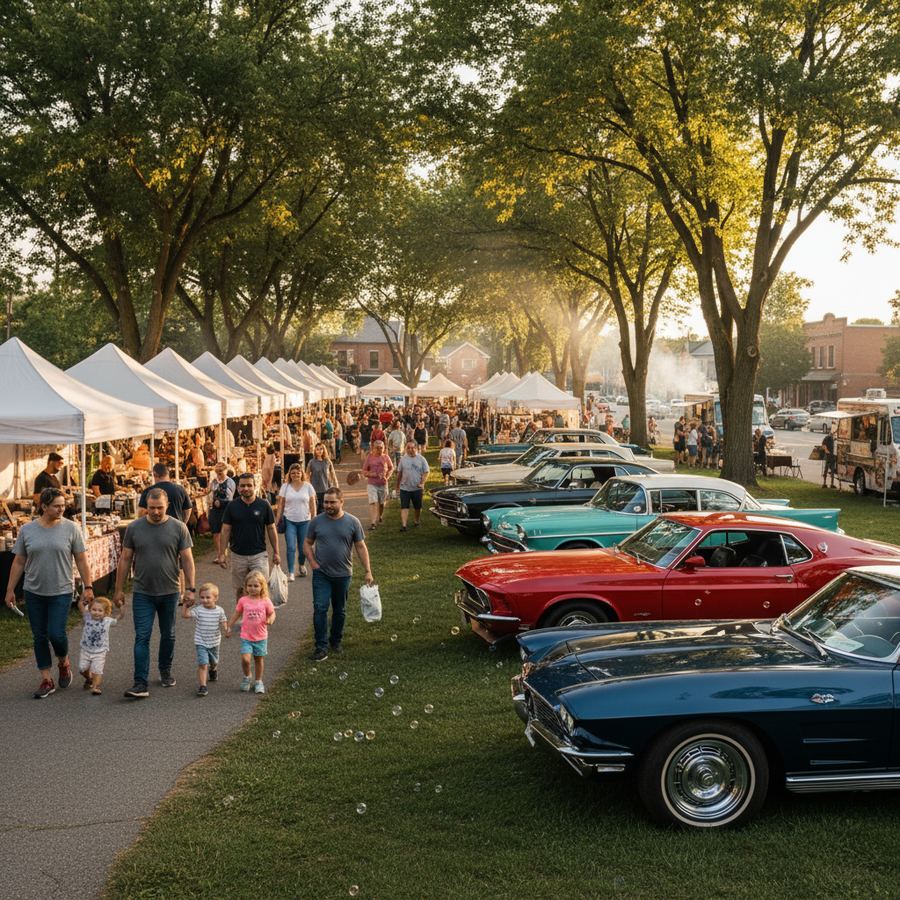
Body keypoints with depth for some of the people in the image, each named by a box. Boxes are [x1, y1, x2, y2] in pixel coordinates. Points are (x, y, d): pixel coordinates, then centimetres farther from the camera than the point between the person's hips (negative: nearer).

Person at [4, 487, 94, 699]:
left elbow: (81, 560, -1)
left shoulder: (70, 528, -4)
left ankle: (63, 663, 23)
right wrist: (10, 590, 6)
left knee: (56, 634, -8)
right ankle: (46, 680, 16)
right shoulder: (27, 530, 0)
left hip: (61, 592, -2)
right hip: (34, 593, 2)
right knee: (39, 637, 6)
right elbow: (18, 562, 6)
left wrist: (88, 587, -4)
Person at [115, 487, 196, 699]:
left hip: (170, 592, 1)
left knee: (168, 635, 15)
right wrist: (119, 590, 4)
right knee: (142, 637, -6)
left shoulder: (178, 528, -3)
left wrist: (190, 588, -6)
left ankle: (166, 671, 34)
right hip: (142, 593, -1)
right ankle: (141, 684, -8)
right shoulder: (134, 528, -1)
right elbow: (125, 560, 4)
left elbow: (187, 559, -1)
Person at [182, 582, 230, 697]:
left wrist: (227, 630, -16)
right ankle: (202, 686, -13)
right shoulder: (198, 610, -15)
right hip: (201, 643, -3)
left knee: (214, 662, 26)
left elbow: (223, 623, 2)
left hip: (214, 642, 3)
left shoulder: (219, 611, -8)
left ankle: (213, 670, 60)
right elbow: (184, 614, -23)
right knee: (203, 664, -16)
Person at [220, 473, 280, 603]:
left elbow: (271, 529, 4)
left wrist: (276, 552, 4)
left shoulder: (264, 505, -2)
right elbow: (226, 530, 3)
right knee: (240, 590, 11)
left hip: (259, 554, -1)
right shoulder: (232, 506, 0)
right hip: (238, 555, 1)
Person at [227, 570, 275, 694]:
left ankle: (258, 681, 30)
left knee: (259, 659, 11)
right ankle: (246, 677, 14)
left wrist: (270, 620, -20)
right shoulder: (243, 601, -5)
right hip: (246, 637, -1)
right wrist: (229, 627, 10)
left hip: (261, 637, 1)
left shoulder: (265, 601, -6)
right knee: (245, 659, -14)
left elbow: (272, 613, 3)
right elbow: (236, 614, 8)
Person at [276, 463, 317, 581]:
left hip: (304, 521, 1)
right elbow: (280, 505, 3)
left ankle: (302, 566, 37)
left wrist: (313, 520, -1)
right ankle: (290, 573, -3)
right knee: (291, 547, -8)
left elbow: (312, 505, 3)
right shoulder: (285, 487, 1)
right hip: (289, 521, 0)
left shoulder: (308, 486, 1)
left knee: (303, 547, 9)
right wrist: (277, 520, -1)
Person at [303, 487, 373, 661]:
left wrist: (368, 571, -4)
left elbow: (361, 547, 0)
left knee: (339, 610, 13)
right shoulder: (317, 521, -2)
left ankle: (336, 641, 31)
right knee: (320, 609, -9)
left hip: (343, 574, 1)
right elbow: (307, 544, 8)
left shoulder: (352, 522, -3)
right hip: (321, 574, -1)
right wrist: (312, 562, -5)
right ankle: (321, 647, -5)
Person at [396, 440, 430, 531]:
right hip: (404, 488, 0)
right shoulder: (403, 459, 4)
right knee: (404, 507, -7)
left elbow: (426, 472, -1)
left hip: (417, 488, 0)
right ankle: (403, 525, -12)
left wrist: (422, 483, -13)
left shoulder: (421, 459, -1)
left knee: (417, 507, 13)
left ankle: (416, 521, 33)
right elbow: (399, 472, 10)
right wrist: (398, 484, 11)